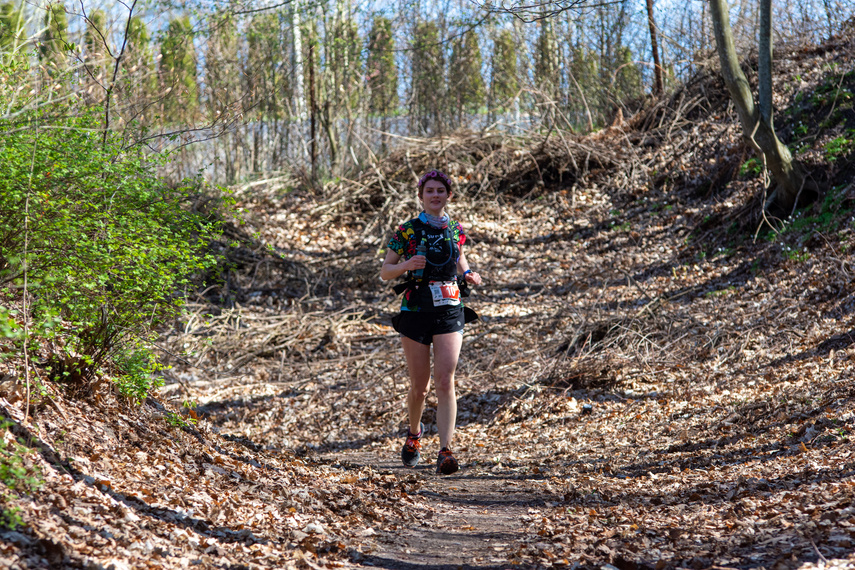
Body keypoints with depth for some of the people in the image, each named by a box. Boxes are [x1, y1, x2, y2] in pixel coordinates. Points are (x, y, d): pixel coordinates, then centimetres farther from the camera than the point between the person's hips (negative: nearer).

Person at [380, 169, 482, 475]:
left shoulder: (456, 229, 6)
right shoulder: (407, 231, -3)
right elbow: (385, 272, 0)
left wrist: (468, 274, 4)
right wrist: (407, 264, -20)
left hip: (449, 312, 1)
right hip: (416, 312, -1)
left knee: (445, 381, -11)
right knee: (419, 386, 7)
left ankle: (445, 451, -14)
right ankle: (414, 433, 36)